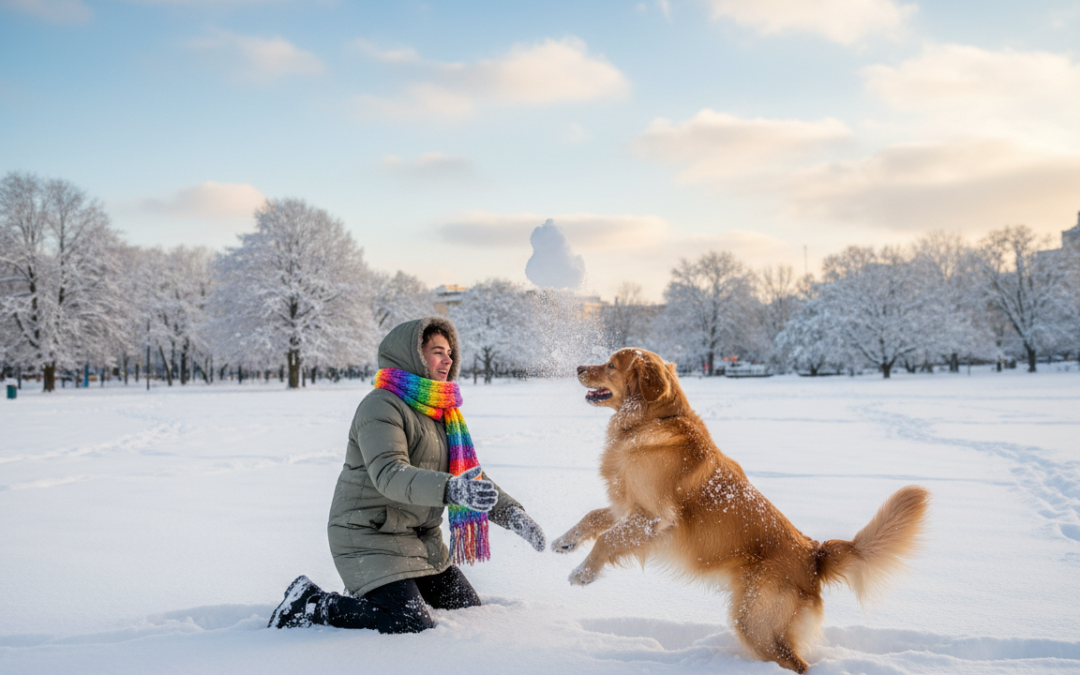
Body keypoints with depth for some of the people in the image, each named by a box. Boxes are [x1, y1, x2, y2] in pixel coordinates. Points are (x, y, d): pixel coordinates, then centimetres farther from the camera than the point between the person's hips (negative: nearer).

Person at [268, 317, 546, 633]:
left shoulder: (441, 413, 12)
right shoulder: (381, 407, -17)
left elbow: (469, 474, 15)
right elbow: (389, 474, -33)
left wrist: (512, 513, 1)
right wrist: (449, 490, -49)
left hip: (421, 539, 9)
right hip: (369, 538, -9)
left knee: (470, 610, 11)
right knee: (412, 627, -20)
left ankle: (369, 595, 22)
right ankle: (311, 605, -2)